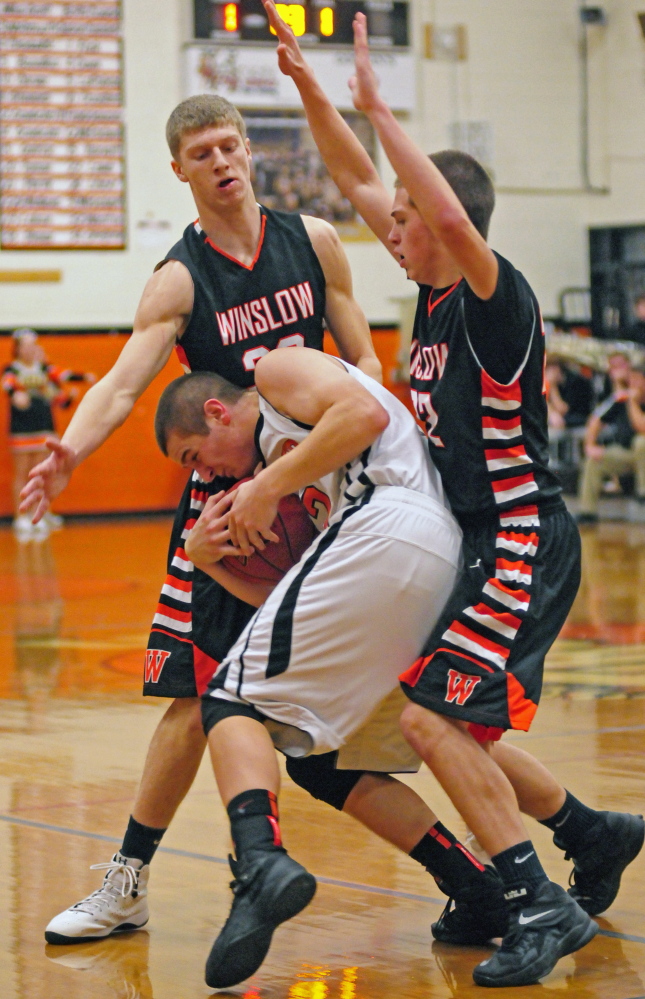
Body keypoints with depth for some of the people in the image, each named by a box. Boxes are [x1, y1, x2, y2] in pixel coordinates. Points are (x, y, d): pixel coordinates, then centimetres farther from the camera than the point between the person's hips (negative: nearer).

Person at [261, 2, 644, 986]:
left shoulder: (495, 295, -16)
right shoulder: (436, 294, 8)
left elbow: (451, 215, -38)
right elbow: (355, 181, 17)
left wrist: (377, 106, -31)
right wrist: (306, 81, 10)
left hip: (524, 547, -10)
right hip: (476, 543, 10)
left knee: (432, 718, -17)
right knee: (450, 731, 15)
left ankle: (543, 906, -12)